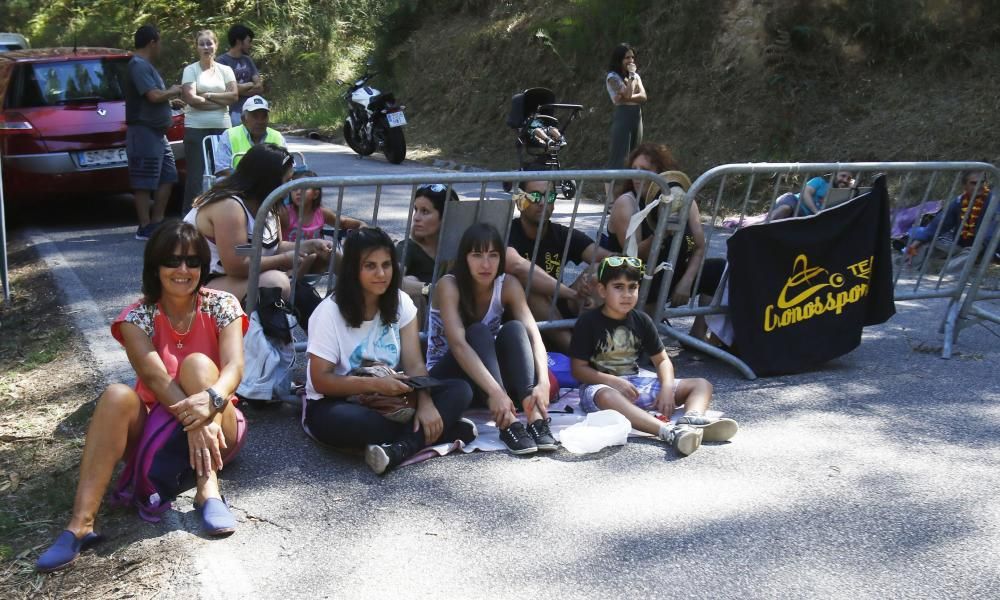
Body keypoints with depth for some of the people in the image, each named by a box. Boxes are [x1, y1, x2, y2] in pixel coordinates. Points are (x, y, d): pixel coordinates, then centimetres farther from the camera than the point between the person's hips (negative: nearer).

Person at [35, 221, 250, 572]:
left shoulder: (222, 305, -7)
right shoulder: (138, 316, -7)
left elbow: (234, 366, -22)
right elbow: (153, 376, -24)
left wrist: (211, 399, -45)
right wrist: (193, 419, -41)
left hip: (216, 428, -1)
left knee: (197, 363, -28)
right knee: (117, 396, -30)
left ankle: (208, 490, -35)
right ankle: (81, 525, -39)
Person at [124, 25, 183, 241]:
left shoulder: (145, 65, 18)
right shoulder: (139, 65, -14)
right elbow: (154, 96, -23)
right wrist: (172, 91, -7)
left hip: (157, 132, 10)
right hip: (144, 132, -10)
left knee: (167, 178, 12)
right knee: (145, 182, -6)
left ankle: (157, 222, 18)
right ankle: (145, 228, -2)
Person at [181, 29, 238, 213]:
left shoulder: (225, 70, 12)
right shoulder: (190, 70, 4)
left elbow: (233, 95, -2)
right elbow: (191, 98, -9)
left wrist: (207, 96, -7)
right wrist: (221, 100, -6)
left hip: (222, 127, 2)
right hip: (196, 128, -2)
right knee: (196, 175, -3)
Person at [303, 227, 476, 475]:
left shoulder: (401, 303, -3)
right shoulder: (329, 312, -15)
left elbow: (414, 364, -8)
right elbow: (321, 381, -15)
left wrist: (426, 403, -28)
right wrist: (375, 384, -28)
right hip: (334, 404, -4)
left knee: (460, 390, -16)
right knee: (346, 422, -41)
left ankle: (400, 449, -33)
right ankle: (443, 432, -22)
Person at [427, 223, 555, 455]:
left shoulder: (508, 285, -9)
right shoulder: (449, 285, -21)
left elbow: (533, 335, -22)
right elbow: (458, 344, -35)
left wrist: (543, 382, -41)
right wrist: (495, 391, -47)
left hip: (490, 370, 3)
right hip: (447, 377, -3)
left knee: (513, 328, -25)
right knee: (478, 332, -32)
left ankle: (535, 418, -41)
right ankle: (508, 424, -44)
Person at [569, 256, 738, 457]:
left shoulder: (641, 321, 8)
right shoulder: (588, 322, -6)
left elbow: (662, 360, 9)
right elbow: (579, 369, -9)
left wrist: (667, 388, -12)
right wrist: (614, 381, -23)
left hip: (636, 380, 6)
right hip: (600, 385, -5)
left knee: (702, 385, -6)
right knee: (607, 397, -44)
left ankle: (690, 420, -41)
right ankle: (669, 431, -57)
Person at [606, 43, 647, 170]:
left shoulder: (636, 76, 15)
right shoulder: (612, 77, -5)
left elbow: (643, 97, 1)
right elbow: (628, 94, -16)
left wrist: (626, 98, -14)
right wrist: (631, 75, -8)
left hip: (637, 116, 7)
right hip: (622, 116, -7)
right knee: (619, 156, -10)